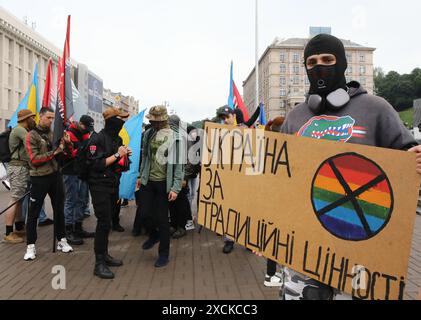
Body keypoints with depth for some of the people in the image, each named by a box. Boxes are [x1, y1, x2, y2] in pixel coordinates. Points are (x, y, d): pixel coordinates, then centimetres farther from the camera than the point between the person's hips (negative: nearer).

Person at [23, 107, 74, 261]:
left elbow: (66, 154, 10)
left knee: (59, 209, 13)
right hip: (39, 178, -5)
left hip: (56, 175, 5)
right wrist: (54, 152, -20)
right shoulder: (32, 136, -6)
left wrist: (67, 144, -10)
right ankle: (30, 246, 13)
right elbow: (34, 159, -15)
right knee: (33, 213, 3)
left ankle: (61, 240, 25)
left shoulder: (55, 133, 8)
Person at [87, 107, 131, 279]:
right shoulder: (97, 139, -14)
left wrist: (125, 155, -1)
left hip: (113, 185, 8)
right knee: (104, 222, -9)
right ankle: (99, 264, -1)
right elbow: (96, 165, -20)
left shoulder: (118, 139, 11)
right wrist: (117, 155, -20)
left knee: (108, 221, 14)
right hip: (100, 186, -8)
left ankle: (104, 254, 27)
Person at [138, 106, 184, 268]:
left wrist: (175, 188, -16)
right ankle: (153, 235, 41)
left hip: (163, 183, -4)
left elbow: (178, 164, -13)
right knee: (146, 214, 9)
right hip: (148, 181, 5)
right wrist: (141, 176, 18)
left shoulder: (173, 137, -13)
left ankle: (164, 254, 18)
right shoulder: (148, 134, 3)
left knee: (162, 218, 3)